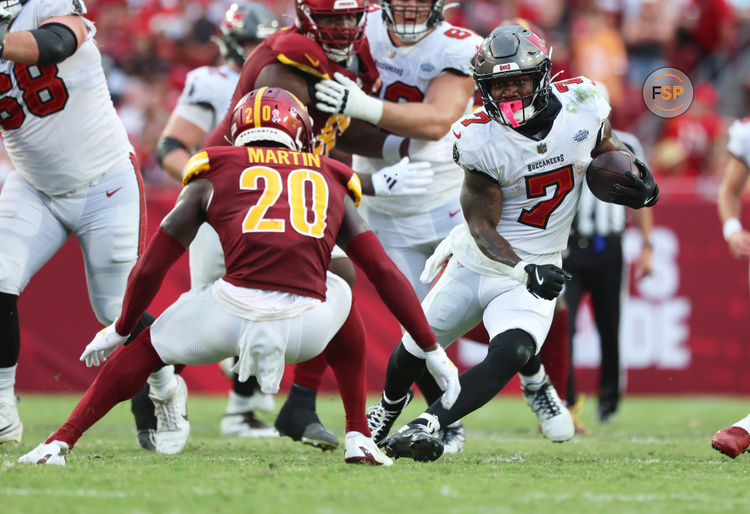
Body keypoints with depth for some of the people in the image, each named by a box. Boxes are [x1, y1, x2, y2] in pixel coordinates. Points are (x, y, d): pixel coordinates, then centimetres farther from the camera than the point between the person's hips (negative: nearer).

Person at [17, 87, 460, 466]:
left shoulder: (213, 178, 22)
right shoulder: (332, 184, 26)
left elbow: (150, 268, 25)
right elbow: (385, 272, 23)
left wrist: (120, 331, 41)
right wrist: (433, 350, 29)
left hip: (232, 313, -1)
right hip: (307, 329, 1)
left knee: (144, 352, 28)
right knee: (340, 296, 37)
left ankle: (61, 442, 24)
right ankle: (360, 438, 31)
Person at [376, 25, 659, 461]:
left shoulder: (582, 104, -12)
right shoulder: (481, 139, -20)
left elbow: (607, 146, 12)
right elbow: (482, 226, -21)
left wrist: (639, 182, -9)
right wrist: (523, 272, -38)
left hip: (536, 268, 0)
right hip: (475, 262, 0)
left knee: (510, 356, -28)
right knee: (412, 352, 15)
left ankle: (428, 426, -31)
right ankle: (390, 408, 48)